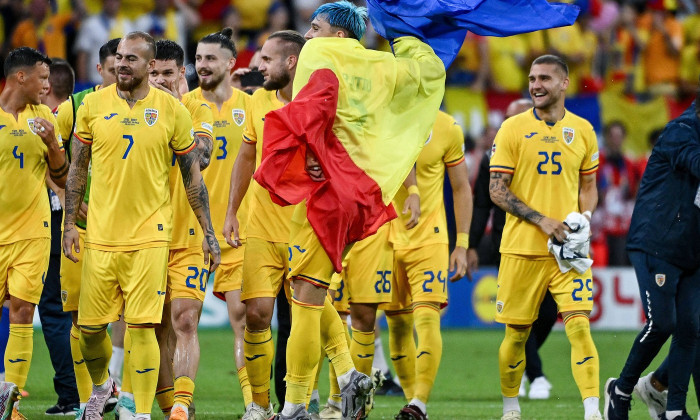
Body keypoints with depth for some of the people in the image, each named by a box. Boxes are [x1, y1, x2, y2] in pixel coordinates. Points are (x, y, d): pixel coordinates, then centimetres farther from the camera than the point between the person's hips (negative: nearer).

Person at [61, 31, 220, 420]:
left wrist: (208, 232, 4)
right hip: (101, 234, 2)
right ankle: (101, 384, 35)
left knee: (141, 326, -9)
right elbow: (78, 168, 11)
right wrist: (69, 223, 6)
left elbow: (192, 174, 6)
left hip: (149, 235, -2)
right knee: (90, 326, 5)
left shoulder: (171, 110, 0)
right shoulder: (94, 104, 3)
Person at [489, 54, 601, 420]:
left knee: (579, 326, -12)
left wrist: (583, 219, -4)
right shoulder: (513, 129, 0)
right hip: (522, 248, -1)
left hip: (568, 249, 1)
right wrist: (542, 221, -14)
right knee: (516, 333, 5)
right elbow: (497, 190, -4)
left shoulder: (582, 131, 8)